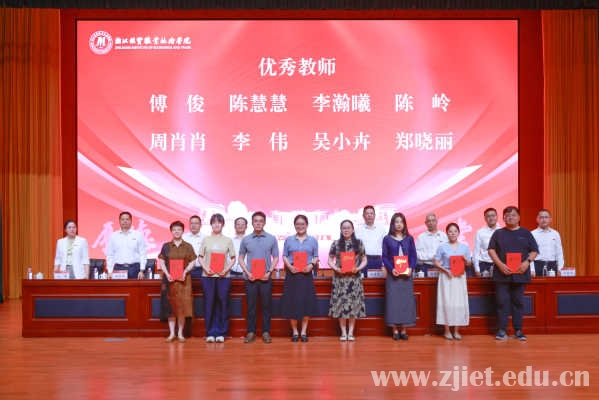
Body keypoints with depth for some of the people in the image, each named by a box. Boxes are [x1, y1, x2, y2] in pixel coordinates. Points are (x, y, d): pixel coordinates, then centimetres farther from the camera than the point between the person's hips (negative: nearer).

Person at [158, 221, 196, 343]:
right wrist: (167, 273, -10)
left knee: (182, 305, -1)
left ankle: (180, 333, 8)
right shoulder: (166, 246, 8)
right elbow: (161, 261, 4)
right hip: (169, 279, 1)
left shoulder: (188, 247, 7)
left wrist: (185, 271, -12)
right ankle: (171, 333, 9)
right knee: (170, 305, 1)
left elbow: (192, 262, 4)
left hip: (183, 279, 0)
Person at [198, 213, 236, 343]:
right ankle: (210, 333, 10)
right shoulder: (206, 240, 7)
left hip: (223, 276, 0)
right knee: (209, 303, 1)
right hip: (208, 276, 0)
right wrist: (205, 268, -8)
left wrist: (226, 270, -8)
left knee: (223, 303, 1)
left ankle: (221, 333, 9)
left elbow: (233, 258, 7)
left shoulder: (228, 240, 6)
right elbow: (200, 257, 8)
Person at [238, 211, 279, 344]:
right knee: (251, 306, 5)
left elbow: (276, 258, 5)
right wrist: (247, 272, -4)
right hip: (250, 278, 1)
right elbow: (241, 258, 8)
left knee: (266, 306, 4)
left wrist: (269, 272, -8)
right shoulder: (246, 240, 4)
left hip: (266, 278, 0)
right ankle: (251, 332, 14)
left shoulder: (271, 239, 3)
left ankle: (266, 332, 13)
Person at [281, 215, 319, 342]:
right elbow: (284, 256, 6)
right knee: (292, 303, 0)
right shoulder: (288, 240, 8)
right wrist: (289, 266, -11)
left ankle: (304, 332, 11)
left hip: (306, 274, 0)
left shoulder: (313, 241, 9)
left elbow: (316, 257, 8)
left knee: (306, 302, -1)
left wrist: (311, 265, -11)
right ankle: (295, 332, 13)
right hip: (292, 274, 0)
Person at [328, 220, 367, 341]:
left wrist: (358, 268, -10)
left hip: (354, 277, 0)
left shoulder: (359, 243, 5)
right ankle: (343, 332, 10)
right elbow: (330, 260, 6)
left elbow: (364, 260, 7)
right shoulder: (336, 243, 5)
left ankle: (351, 332, 11)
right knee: (340, 303, 0)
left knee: (354, 304, 1)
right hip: (339, 278, 0)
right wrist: (335, 268, -11)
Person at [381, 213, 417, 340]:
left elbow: (414, 256, 7)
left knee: (406, 300, 1)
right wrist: (391, 269, -13)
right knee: (393, 300, -2)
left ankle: (403, 329, 9)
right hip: (392, 274, -1)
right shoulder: (387, 239, 4)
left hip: (406, 274, 2)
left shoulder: (409, 238, 9)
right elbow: (384, 257, 1)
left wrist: (411, 268, -10)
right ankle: (395, 329, 4)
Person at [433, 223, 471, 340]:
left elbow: (469, 264, 11)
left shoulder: (464, 246, 7)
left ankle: (456, 330, 11)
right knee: (447, 302, -2)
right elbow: (436, 262, 0)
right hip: (446, 277, -2)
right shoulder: (442, 247, 1)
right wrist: (445, 270, -13)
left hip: (460, 278, 2)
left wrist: (465, 260, -11)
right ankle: (447, 330, 7)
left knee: (459, 303, 1)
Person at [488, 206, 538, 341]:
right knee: (502, 301, 0)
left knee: (518, 302, 5)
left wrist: (527, 262, -10)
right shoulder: (498, 233, 8)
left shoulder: (526, 233, 10)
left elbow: (534, 251, 8)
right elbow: (491, 250, 2)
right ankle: (502, 330, 6)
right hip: (502, 274, -1)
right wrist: (500, 264, -11)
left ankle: (518, 330, 14)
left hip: (520, 274, 1)